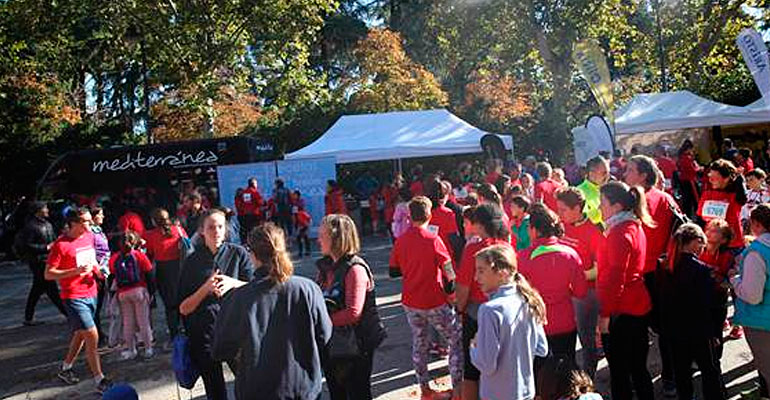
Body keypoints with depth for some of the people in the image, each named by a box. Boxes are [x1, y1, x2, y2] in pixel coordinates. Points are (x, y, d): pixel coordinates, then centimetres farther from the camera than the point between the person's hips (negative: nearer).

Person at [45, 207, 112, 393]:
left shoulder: (89, 236, 6)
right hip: (74, 296, -8)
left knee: (81, 333, 20)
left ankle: (65, 369, 41)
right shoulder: (60, 245, -15)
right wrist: (76, 271, -24)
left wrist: (96, 268, 4)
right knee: (92, 335, -11)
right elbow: (48, 274, -14)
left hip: (91, 293, 8)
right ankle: (100, 381, -3)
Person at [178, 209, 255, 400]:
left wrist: (233, 283, -16)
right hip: (203, 333, 1)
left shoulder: (238, 253, 2)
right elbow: (184, 308, 1)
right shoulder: (192, 262, 2)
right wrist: (206, 288, -14)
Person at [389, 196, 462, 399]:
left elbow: (393, 271, 4)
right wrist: (450, 288, 3)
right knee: (457, 340, 10)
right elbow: (449, 273, -15)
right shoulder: (433, 240, -16)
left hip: (411, 303, 5)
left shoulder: (401, 241, -2)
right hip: (435, 302, -5)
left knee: (419, 344, 17)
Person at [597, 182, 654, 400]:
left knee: (619, 370, 0)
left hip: (621, 310, -9)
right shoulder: (635, 227, 12)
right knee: (638, 367, 18)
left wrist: (605, 314, -18)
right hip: (639, 306, 9)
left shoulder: (620, 232, -16)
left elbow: (615, 277, -21)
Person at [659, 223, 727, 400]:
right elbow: (712, 305, -15)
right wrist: (716, 333, -4)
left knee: (681, 371, 16)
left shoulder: (666, 268, -4)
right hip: (700, 333, -5)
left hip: (674, 332, 5)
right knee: (711, 372, 11)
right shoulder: (702, 270, -19)